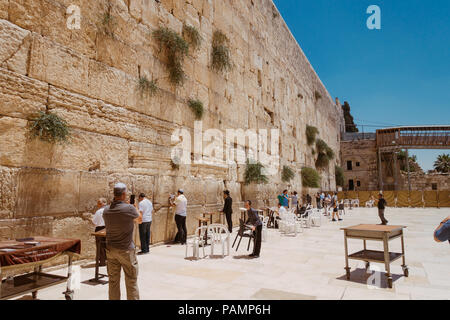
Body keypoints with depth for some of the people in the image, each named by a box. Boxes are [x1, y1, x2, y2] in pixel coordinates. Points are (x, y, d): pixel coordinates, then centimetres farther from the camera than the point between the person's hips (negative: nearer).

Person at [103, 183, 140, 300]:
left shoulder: (106, 210, -2)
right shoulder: (129, 208, -18)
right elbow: (138, 217, 2)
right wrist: (135, 207, 22)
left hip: (110, 249, 5)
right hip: (126, 250, -5)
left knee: (113, 281, 15)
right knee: (131, 281, 6)